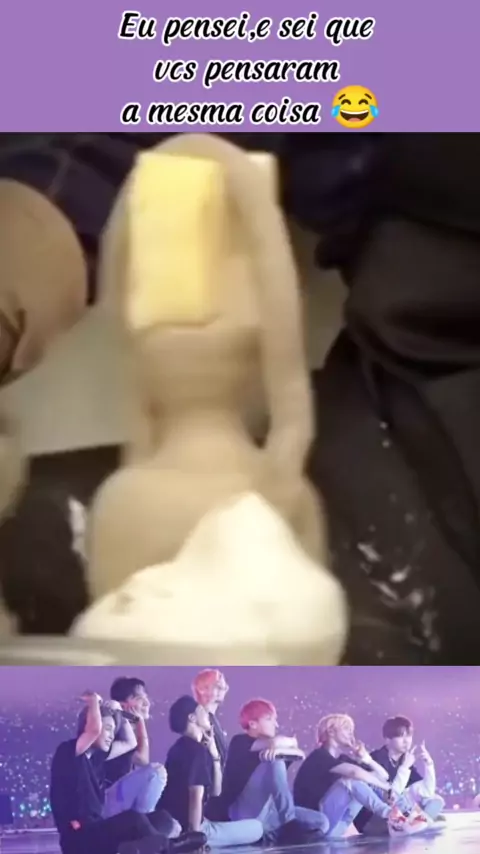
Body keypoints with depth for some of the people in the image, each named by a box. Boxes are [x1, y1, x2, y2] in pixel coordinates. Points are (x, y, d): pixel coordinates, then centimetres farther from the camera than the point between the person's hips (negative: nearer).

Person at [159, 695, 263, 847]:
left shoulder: (184, 748, 14)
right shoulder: (197, 750, -15)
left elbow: (215, 791, 16)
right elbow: (196, 797, -24)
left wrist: (214, 755, 7)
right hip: (186, 829, -9)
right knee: (256, 828, 2)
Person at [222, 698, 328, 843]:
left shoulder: (266, 748, 19)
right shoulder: (240, 742, -2)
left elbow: (300, 754, 2)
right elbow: (275, 742, -19)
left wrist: (280, 750, -17)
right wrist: (290, 743, 2)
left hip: (267, 813, 7)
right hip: (245, 812, -7)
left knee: (321, 822, -6)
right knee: (275, 761, -25)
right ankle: (289, 823, -24)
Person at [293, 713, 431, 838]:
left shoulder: (343, 759, 14)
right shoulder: (320, 756, -11)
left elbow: (383, 776, 10)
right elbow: (354, 772, -29)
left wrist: (367, 759, -8)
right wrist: (387, 788, -21)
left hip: (333, 829, 8)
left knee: (367, 784, -4)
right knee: (350, 780, -25)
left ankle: (394, 822, -26)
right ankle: (393, 818, -36)